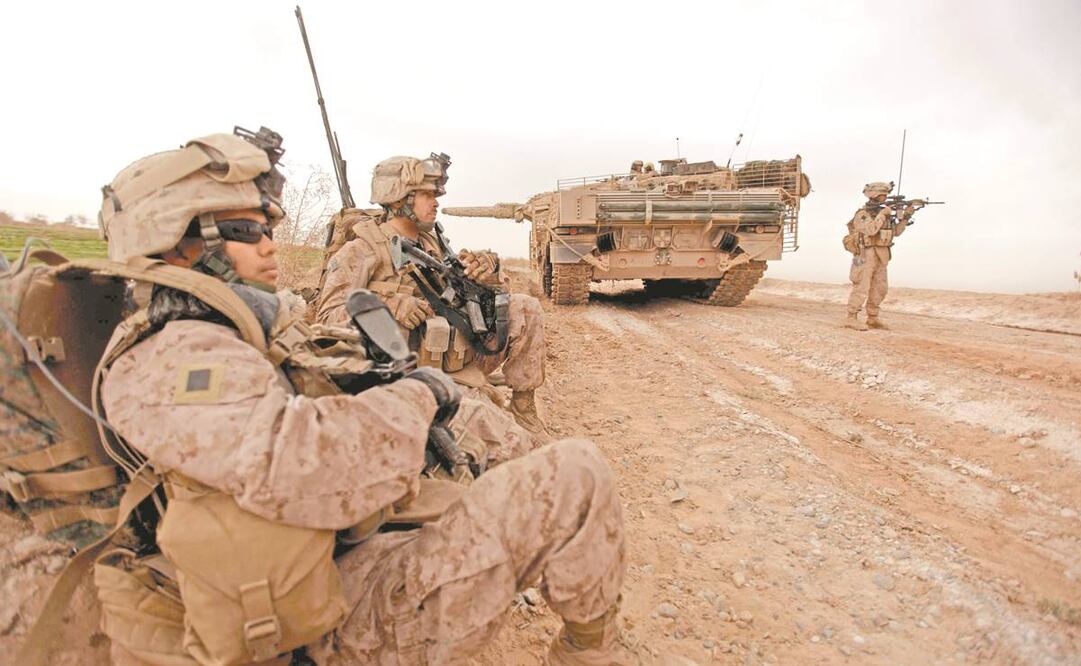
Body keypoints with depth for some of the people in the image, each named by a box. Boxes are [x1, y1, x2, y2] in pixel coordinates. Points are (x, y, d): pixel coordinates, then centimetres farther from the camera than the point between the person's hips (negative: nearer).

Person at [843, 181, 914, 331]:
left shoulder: (882, 212, 14)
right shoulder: (862, 214, -9)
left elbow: (896, 231, 14)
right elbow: (870, 230, -25)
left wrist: (906, 216, 2)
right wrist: (883, 214, -17)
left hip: (880, 256, 8)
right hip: (866, 255, -8)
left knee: (880, 288, 9)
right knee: (861, 288, -10)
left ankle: (873, 319, 17)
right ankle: (851, 318, -6)